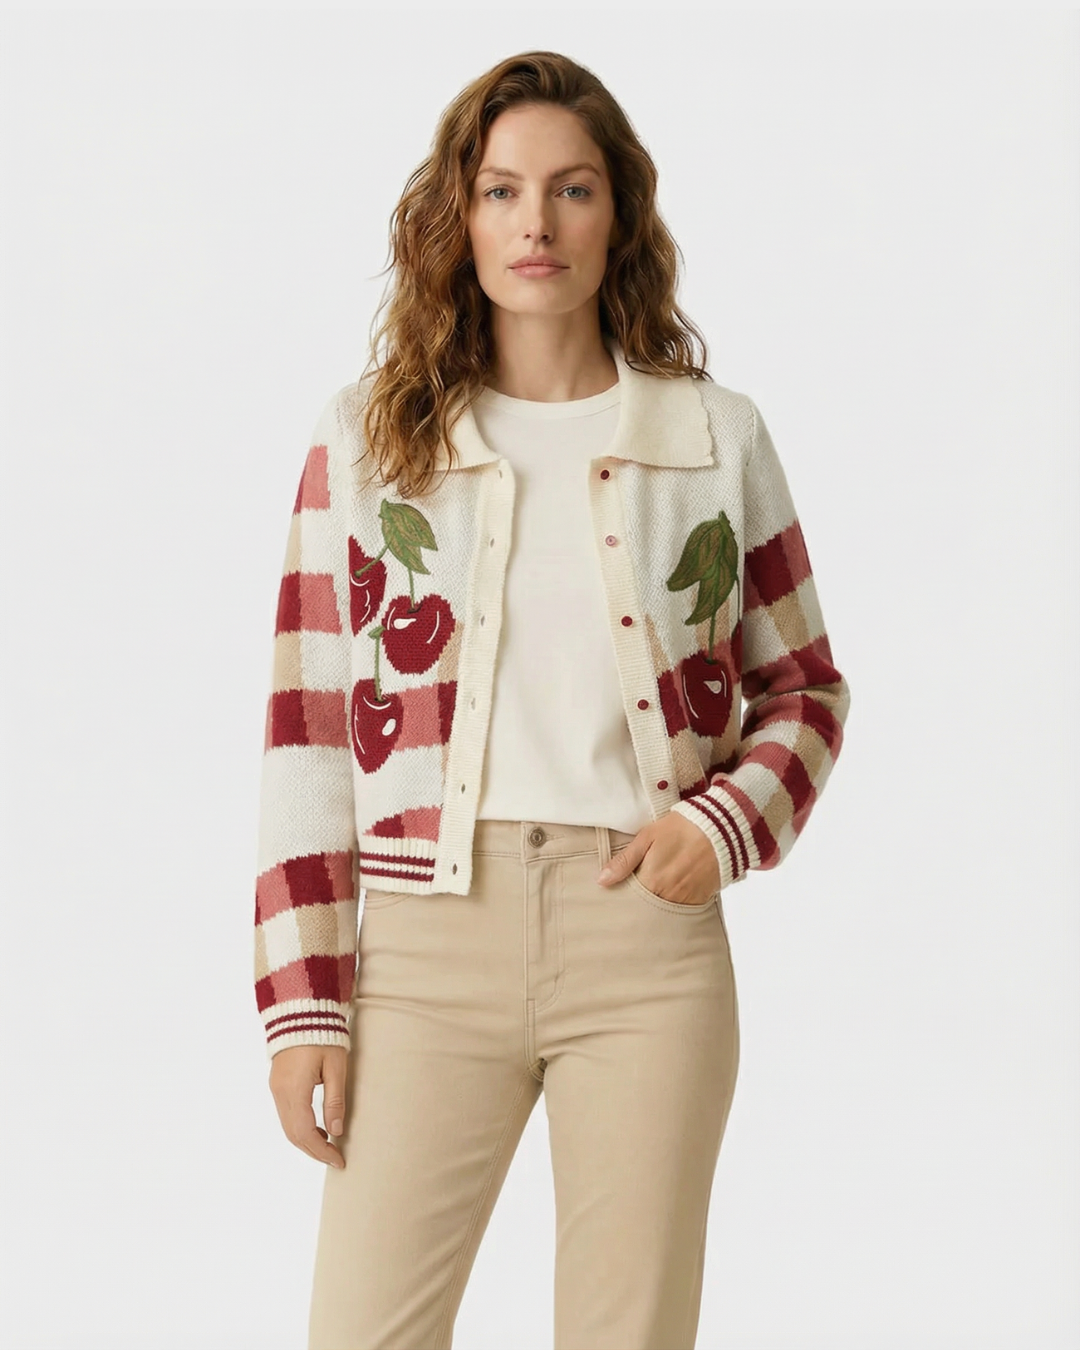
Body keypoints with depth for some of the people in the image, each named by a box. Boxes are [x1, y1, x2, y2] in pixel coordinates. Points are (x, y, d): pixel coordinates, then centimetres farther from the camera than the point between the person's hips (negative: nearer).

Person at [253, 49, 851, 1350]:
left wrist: (724, 821, -6)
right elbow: (306, 728, 4)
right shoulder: (367, 437, 5)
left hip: (648, 940, 1)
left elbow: (805, 686, 15)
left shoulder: (715, 436, 6)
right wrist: (300, 1001, -2)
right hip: (427, 946, 0)